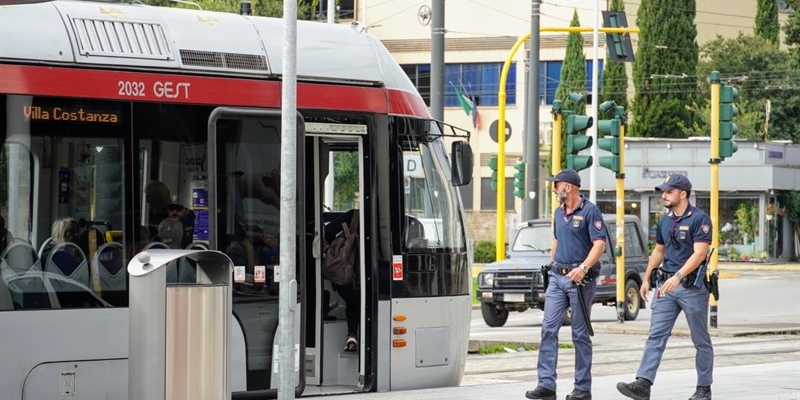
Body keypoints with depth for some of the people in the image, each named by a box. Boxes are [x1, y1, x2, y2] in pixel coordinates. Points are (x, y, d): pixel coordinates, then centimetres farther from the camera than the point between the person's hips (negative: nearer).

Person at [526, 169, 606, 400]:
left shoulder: (589, 212, -9)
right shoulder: (559, 213, 14)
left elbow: (599, 245, -17)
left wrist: (583, 267, -29)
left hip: (580, 279, -7)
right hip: (557, 277, 7)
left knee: (580, 334, 0)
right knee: (548, 329, -3)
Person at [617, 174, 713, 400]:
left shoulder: (699, 219, -11)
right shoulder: (665, 220, 11)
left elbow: (699, 254, -20)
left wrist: (678, 276, -29)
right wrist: (646, 279, 19)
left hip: (692, 286, -6)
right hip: (666, 287, 6)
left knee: (701, 340, 6)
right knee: (656, 335, -5)